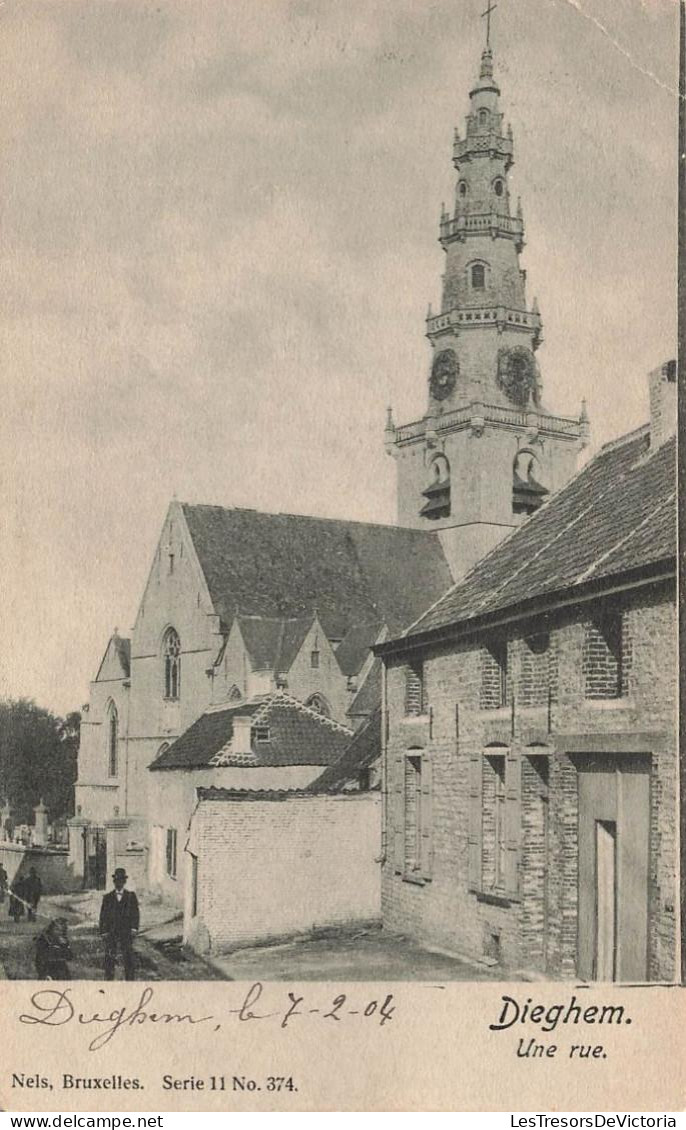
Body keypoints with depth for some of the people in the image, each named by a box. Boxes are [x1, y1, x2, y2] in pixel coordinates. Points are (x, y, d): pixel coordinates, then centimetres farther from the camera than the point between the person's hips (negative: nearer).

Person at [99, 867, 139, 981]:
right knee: (109, 958, -1)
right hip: (111, 934, 1)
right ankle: (108, 980, 6)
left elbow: (136, 914, 5)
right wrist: (104, 932, -2)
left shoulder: (131, 897, 8)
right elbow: (103, 916, 8)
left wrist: (134, 928, -7)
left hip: (126, 933, -1)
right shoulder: (108, 897, 10)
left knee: (128, 958, -4)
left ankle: (130, 980, 1)